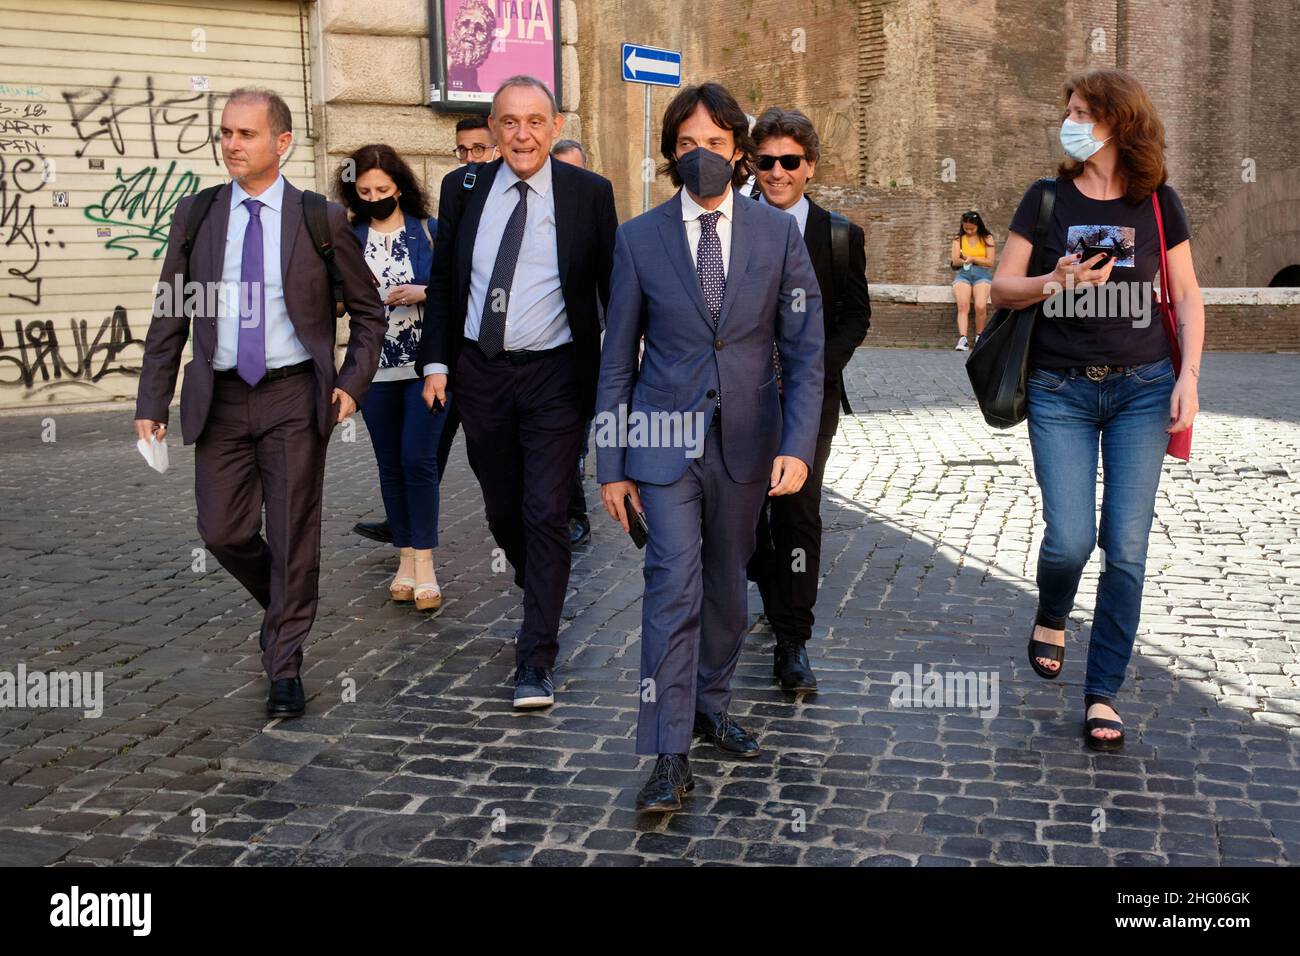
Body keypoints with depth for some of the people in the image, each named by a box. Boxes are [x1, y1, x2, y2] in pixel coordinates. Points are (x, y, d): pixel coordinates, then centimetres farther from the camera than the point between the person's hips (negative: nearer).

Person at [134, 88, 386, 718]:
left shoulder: (322, 218, -1)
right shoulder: (195, 215, 6)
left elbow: (368, 312, 6)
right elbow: (169, 317, 8)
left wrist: (351, 384, -6)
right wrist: (152, 401, 1)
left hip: (295, 395, -2)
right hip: (220, 398, 3)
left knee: (293, 533, 1)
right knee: (223, 531, 4)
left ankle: (285, 669, 14)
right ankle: (283, 608, 35)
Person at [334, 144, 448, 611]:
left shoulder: (431, 231, 1)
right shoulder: (349, 239, 7)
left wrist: (423, 293, -15)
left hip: (427, 366, -3)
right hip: (375, 370, 3)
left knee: (418, 459, -10)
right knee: (390, 465, 8)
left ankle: (424, 564, -4)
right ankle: (406, 559, 17)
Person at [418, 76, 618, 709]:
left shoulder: (589, 194, -3)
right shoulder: (463, 190, 4)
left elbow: (613, 286, 1)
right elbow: (443, 283, 9)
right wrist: (436, 360, 1)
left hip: (554, 374, -3)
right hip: (479, 372, 3)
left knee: (546, 514, -6)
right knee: (502, 509, 14)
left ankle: (536, 660, 1)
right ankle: (540, 601, 41)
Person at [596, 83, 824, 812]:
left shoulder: (779, 233, 0)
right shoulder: (640, 238, -1)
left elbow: (806, 350, -1)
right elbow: (618, 360, 2)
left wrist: (798, 444, -13)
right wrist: (612, 465, 1)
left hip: (746, 442, 2)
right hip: (666, 442, -2)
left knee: (727, 582, 15)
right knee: (674, 586, -9)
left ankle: (712, 705, 36)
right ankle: (671, 756, -2)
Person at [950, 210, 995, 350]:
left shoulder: (987, 238, 11)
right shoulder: (958, 238, 15)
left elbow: (990, 262, 4)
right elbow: (955, 261, 7)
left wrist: (972, 259, -8)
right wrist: (965, 260, -14)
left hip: (982, 273, -1)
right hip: (963, 273, 1)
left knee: (980, 306, -29)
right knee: (962, 305, -30)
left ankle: (979, 337, -9)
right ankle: (962, 339, -41)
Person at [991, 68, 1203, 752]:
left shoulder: (1158, 202, 3)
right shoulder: (1048, 198, 2)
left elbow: (1187, 296, 8)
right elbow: (1002, 287, 2)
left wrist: (1188, 377, -4)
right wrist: (1054, 281, -17)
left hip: (1141, 388, 1)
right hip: (1060, 392, 0)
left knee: (1126, 549, -2)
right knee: (1070, 539, -11)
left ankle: (1102, 694, 10)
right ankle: (1051, 618, 25)